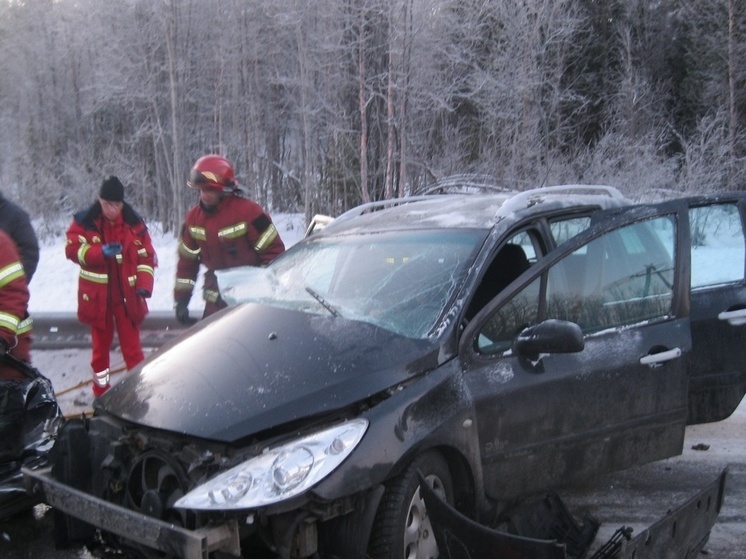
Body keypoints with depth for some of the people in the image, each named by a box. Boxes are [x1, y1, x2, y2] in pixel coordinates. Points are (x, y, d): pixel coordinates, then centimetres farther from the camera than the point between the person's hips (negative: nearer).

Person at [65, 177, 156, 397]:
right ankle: (101, 389, 27)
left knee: (131, 343, 1)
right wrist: (101, 252, -27)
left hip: (127, 294, 0)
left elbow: (146, 256, -2)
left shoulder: (134, 223, -4)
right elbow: (73, 249, -13)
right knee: (101, 342, 14)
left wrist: (144, 285, -13)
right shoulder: (85, 221, -8)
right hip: (97, 294, 0)